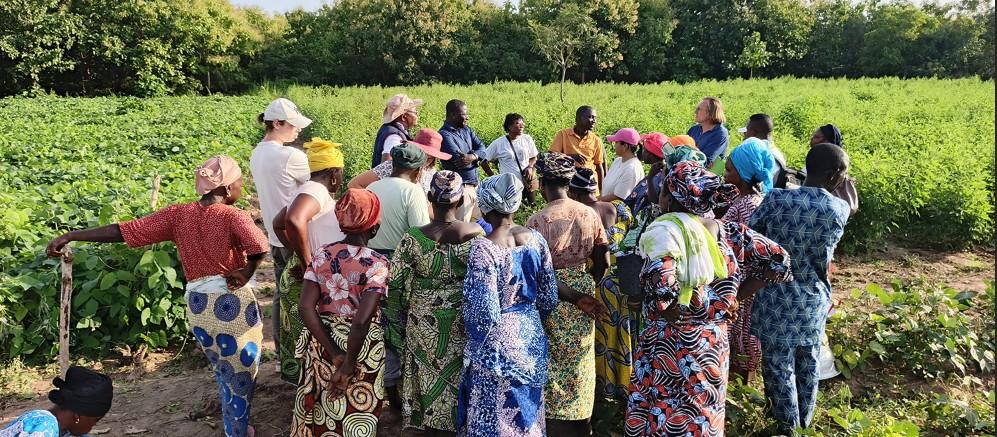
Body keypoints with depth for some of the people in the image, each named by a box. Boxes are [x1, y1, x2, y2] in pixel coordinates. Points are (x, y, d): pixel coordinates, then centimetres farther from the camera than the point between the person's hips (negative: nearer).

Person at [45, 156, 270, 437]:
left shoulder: (178, 215, 0)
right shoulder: (233, 216, -14)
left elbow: (124, 231, -3)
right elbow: (260, 246, -32)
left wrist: (70, 236, 2)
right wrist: (247, 272, -15)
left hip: (199, 306, 5)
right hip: (235, 301, -5)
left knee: (226, 373, 25)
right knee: (242, 376, 12)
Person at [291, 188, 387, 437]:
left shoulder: (322, 255, -4)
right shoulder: (377, 264, -18)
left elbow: (305, 307, -12)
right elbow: (362, 320, -27)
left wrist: (334, 353, -12)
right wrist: (348, 364, -16)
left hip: (322, 342, 4)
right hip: (360, 346, -4)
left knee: (318, 410, 24)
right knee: (354, 417, 16)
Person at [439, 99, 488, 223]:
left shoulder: (467, 130, 11)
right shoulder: (445, 135, -14)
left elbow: (482, 148, 0)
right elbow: (459, 159, -24)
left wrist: (472, 156, -21)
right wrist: (477, 157, -8)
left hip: (475, 184, 8)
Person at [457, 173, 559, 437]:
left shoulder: (482, 248, -21)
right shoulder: (535, 239, -4)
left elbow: (485, 312, -23)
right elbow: (549, 297, 3)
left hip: (498, 343, -5)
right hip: (531, 335, 6)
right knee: (526, 409, 21)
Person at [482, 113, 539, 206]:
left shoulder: (527, 139, 0)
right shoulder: (498, 143, -8)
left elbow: (534, 157, 12)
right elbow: (483, 161, -1)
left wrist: (530, 167, -8)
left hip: (527, 183, 3)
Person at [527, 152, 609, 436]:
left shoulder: (538, 221, -19)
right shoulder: (590, 215, -5)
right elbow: (601, 264, 3)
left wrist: (577, 298, -11)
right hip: (583, 290, 5)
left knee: (555, 367, 12)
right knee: (579, 364, 20)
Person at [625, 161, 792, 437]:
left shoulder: (665, 230, -16)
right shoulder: (730, 232, 2)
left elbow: (660, 282, -33)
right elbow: (780, 261, 6)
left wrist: (669, 309, -14)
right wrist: (734, 296, 7)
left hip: (670, 347, -6)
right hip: (715, 345, 6)